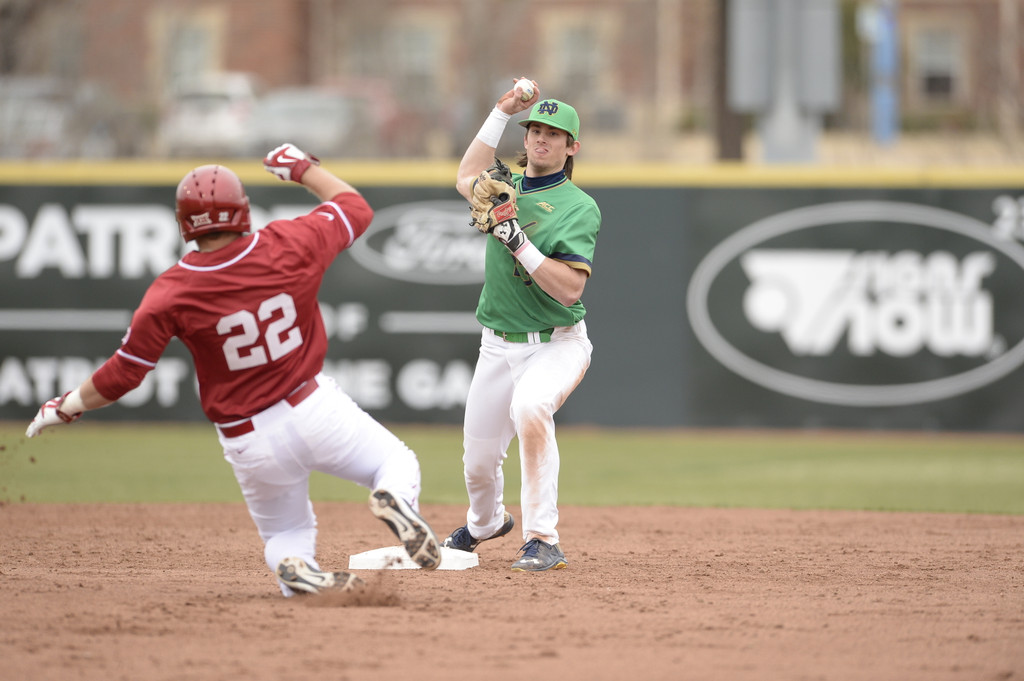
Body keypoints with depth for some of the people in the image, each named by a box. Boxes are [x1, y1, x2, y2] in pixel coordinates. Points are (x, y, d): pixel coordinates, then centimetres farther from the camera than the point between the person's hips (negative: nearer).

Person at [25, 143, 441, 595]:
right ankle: (395, 499, -20)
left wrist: (68, 407, 9)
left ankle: (298, 572, -16)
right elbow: (355, 207, 9)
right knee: (397, 462, 19)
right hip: (314, 408, 0)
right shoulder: (288, 246, -9)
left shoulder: (170, 294, -13)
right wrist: (303, 168, 23)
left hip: (249, 443, 0)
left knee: (285, 534, 23)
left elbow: (122, 375, -7)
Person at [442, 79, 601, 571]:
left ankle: (543, 540, -33)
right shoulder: (505, 185, 7)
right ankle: (485, 523, 45)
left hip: (557, 345, -6)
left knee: (529, 406, -37)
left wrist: (519, 242, -27)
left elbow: (569, 288, -20)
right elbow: (467, 179, 30)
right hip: (498, 345, 6)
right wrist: (503, 112, 21)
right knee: (478, 459, 9)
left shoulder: (578, 208, -12)